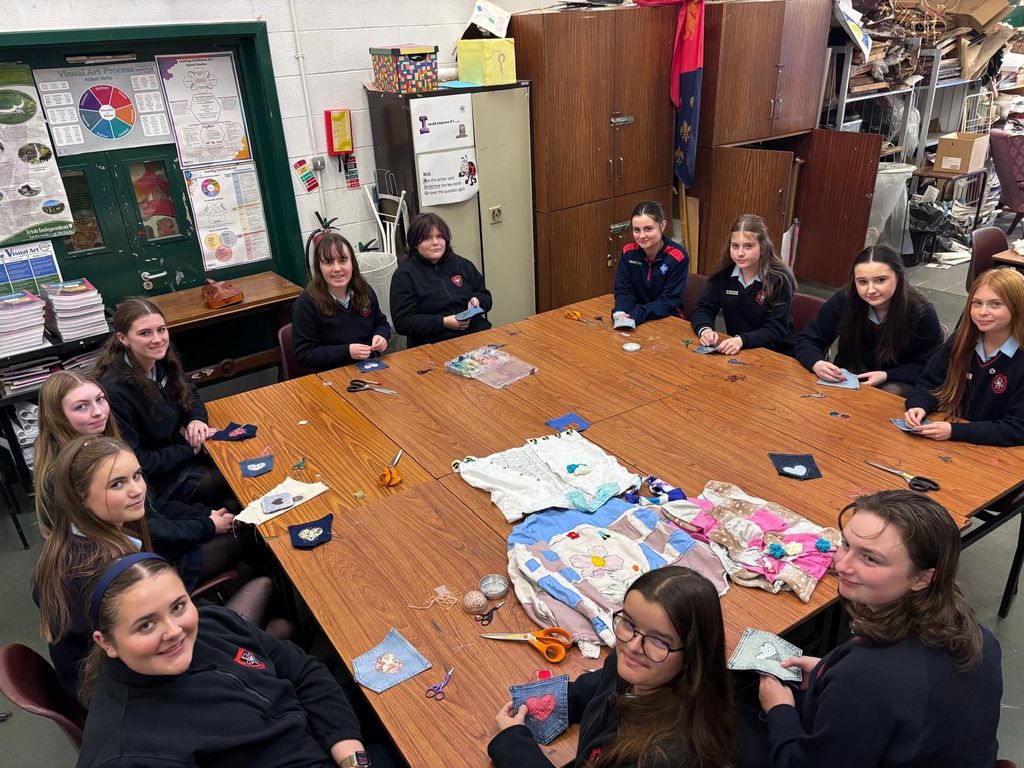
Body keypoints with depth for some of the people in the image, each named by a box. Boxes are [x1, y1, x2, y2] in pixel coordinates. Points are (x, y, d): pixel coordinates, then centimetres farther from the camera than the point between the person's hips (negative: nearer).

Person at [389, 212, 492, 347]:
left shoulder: (462, 264, 18)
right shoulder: (404, 274, 3)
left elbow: (486, 297, 25)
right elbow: (402, 322, -4)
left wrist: (476, 300, 0)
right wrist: (443, 322, -13)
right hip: (436, 344, -5)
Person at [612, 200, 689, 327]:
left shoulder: (677, 256, -15)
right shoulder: (628, 251, -5)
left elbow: (669, 301, -17)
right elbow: (624, 291, -4)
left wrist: (635, 316, -30)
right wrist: (619, 313, -26)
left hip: (668, 320, -3)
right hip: (634, 316, 3)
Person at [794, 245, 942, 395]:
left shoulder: (922, 313, -19)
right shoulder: (843, 300, -17)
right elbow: (807, 340, -10)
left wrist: (886, 376, -24)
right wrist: (817, 364, -33)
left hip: (897, 383, -1)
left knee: (891, 393, -34)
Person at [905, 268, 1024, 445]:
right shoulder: (961, 340, -2)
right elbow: (930, 382, 5)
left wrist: (954, 431, -26)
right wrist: (919, 406, -16)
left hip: (992, 449, -4)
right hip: (947, 439, 5)